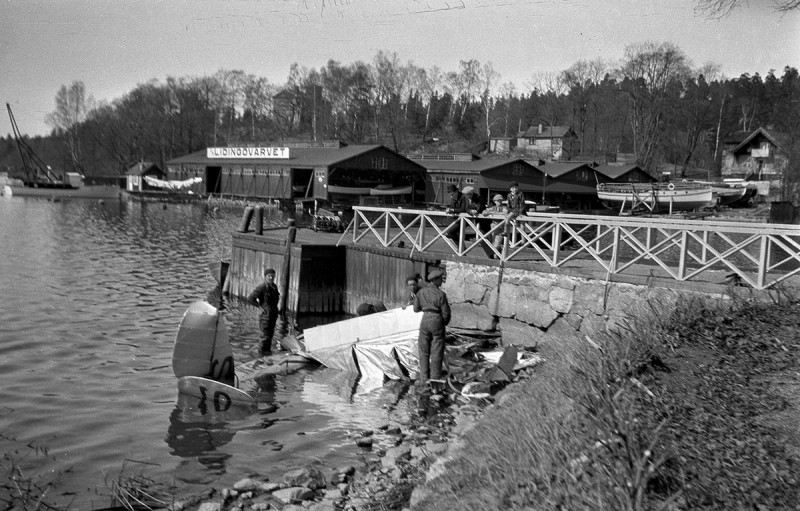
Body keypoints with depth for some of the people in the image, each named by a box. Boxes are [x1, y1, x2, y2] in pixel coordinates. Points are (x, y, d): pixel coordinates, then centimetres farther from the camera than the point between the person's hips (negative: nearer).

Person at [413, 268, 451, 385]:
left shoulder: (421, 292, -1)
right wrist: (444, 323, 10)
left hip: (425, 320, 3)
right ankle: (435, 379, 12)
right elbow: (446, 312, -10)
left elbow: (416, 309, 6)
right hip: (437, 321, -3)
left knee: (423, 351, 13)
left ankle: (424, 378, 13)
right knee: (436, 352, 7)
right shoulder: (441, 294, -13)